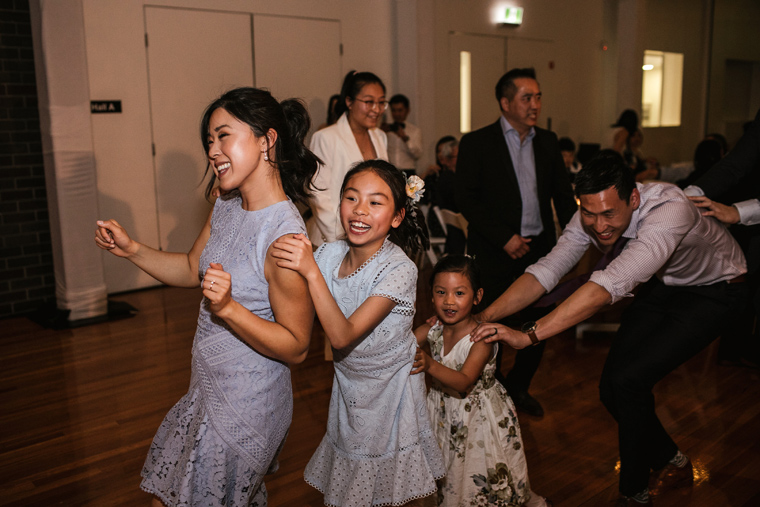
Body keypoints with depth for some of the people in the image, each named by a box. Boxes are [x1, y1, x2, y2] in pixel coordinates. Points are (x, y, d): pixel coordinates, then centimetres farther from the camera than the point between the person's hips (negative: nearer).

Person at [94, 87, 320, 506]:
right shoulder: (226, 208, -1)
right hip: (209, 390, 9)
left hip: (246, 407, -9)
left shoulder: (284, 235, -28)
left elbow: (295, 347, -23)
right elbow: (192, 270, 14)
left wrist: (228, 308, -35)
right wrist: (130, 249, 1)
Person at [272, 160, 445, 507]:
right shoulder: (329, 254, -11)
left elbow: (343, 336, -33)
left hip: (390, 390, -4)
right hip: (348, 384, 4)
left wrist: (312, 271, -40)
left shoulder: (399, 270, -26)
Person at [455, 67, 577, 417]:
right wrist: (504, 238, -15)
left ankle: (518, 387, 32)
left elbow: (562, 194, 13)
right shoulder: (476, 143, -5)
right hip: (495, 253, -4)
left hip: (540, 250, 5)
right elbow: (467, 200, -10)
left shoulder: (548, 142, 10)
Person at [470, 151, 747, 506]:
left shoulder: (669, 210, -41)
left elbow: (611, 285, -51)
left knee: (629, 380, -18)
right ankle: (673, 463, 27)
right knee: (613, 388, -1)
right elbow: (546, 271, -21)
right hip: (661, 286, 6)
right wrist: (484, 316, -35)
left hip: (713, 290, -6)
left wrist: (529, 335, -56)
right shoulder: (589, 219, -21)